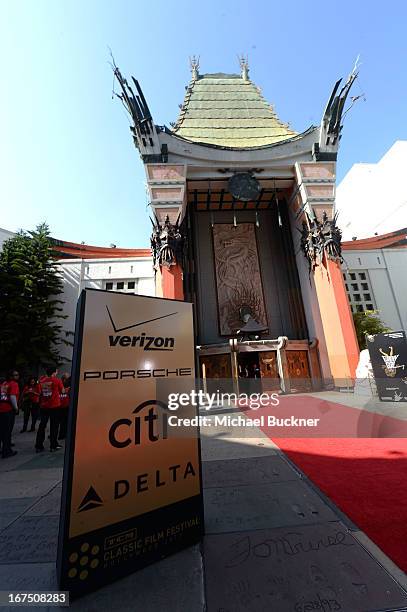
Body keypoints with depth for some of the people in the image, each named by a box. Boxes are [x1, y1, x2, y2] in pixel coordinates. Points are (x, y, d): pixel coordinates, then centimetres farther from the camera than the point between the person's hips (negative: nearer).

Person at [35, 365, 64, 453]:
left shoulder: (42, 380, 2)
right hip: (55, 406, -4)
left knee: (42, 426, 13)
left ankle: (38, 446, 18)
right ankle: (53, 446, 12)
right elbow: (62, 391, 2)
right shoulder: (57, 380, -10)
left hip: (43, 406, 4)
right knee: (54, 426, 6)